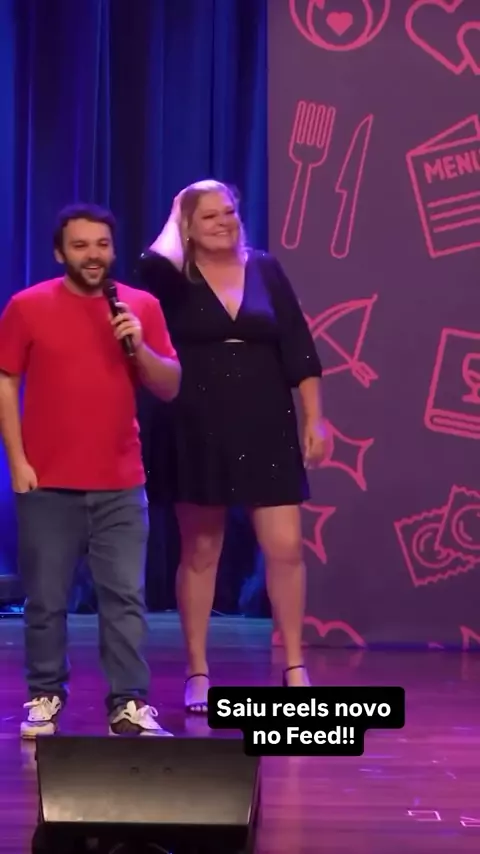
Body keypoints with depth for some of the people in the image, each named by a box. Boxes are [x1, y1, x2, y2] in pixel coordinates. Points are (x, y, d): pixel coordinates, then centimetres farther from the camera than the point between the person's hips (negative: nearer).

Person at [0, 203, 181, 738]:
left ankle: (130, 705, 3)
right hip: (47, 484, -1)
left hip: (121, 484, 2)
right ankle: (45, 699, 14)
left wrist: (140, 347, -11)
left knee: (125, 598, -1)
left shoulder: (142, 306, 7)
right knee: (46, 600, 2)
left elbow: (171, 387, 8)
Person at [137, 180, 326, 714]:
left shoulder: (266, 270, 5)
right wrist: (174, 224, -7)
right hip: (197, 431, -1)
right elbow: (151, 264, -26)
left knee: (285, 549, -3)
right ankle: (197, 674, 17)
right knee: (199, 554, 7)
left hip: (265, 428, 2)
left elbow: (298, 349, 4)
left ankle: (294, 669, 10)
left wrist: (314, 419, -1)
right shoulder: (173, 279, -1)